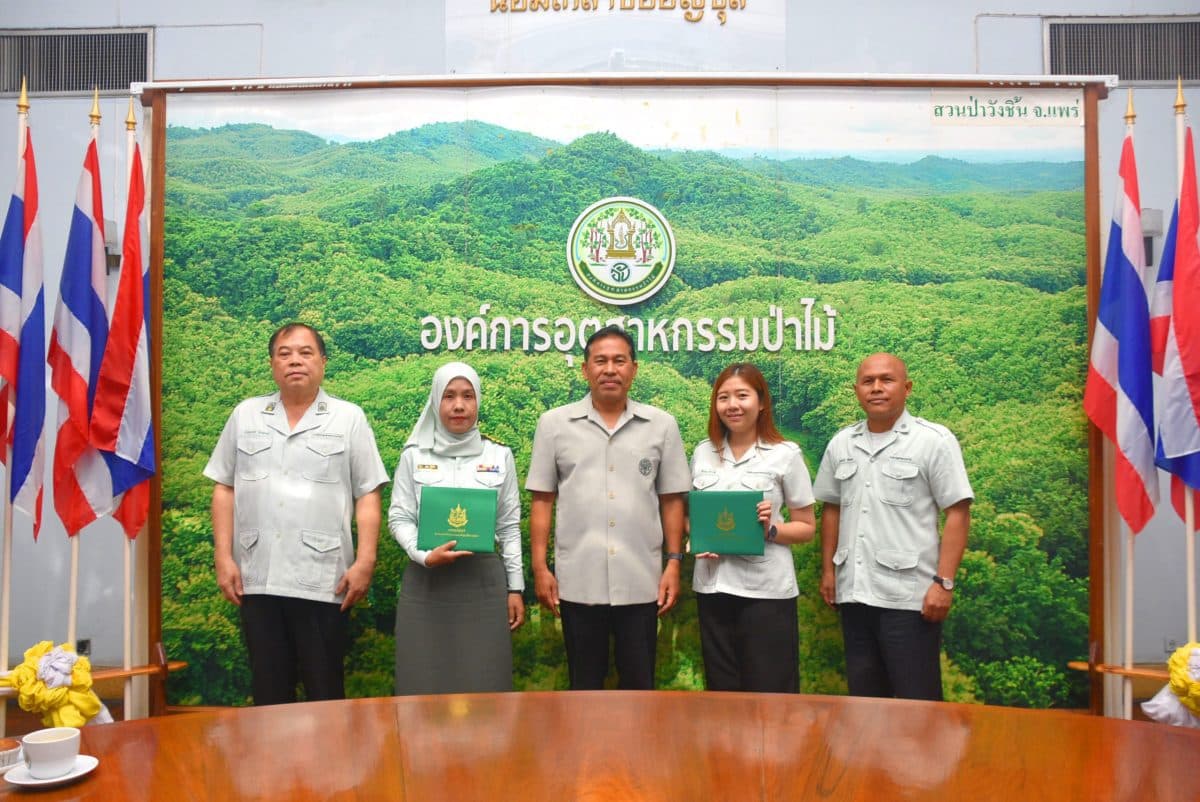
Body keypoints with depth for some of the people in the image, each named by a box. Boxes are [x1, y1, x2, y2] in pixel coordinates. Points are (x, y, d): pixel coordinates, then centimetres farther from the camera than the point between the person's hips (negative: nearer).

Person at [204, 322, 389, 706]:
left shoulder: (349, 418, 3)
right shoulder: (245, 415, 10)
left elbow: (367, 497, -1)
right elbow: (224, 489, 10)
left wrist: (365, 562, -9)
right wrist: (224, 557, 3)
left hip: (323, 580, -2)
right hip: (257, 577, 3)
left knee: (324, 690, 5)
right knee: (268, 687, 12)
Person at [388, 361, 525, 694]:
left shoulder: (500, 456, 7)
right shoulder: (414, 455, 4)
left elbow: (509, 526, 8)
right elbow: (398, 517, 2)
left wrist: (515, 587, 6)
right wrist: (424, 555, -16)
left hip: (484, 581, 1)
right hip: (425, 581, 0)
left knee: (482, 684, 2)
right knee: (425, 683, 3)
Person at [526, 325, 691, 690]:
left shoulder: (662, 425, 3)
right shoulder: (554, 424, 2)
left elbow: (672, 500, 6)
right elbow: (542, 501, 3)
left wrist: (674, 562, -1)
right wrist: (540, 567, -1)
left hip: (641, 582, 0)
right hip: (578, 581, 0)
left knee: (639, 686, 11)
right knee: (584, 685, 13)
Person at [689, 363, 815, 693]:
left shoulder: (785, 454, -3)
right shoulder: (702, 452, 7)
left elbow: (806, 527, 0)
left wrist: (771, 530, -18)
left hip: (767, 589, -4)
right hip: (713, 586, 4)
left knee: (770, 693, 2)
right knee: (721, 690, 13)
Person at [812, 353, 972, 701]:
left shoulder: (934, 440, -5)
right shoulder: (841, 444, 11)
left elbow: (957, 513, -8)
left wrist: (944, 582, -14)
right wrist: (828, 570, 12)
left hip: (909, 596, -5)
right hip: (854, 593, 5)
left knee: (917, 702, 2)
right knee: (863, 696, 16)